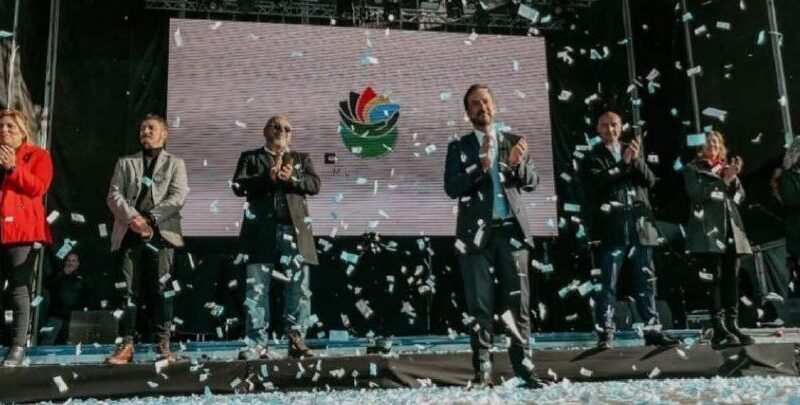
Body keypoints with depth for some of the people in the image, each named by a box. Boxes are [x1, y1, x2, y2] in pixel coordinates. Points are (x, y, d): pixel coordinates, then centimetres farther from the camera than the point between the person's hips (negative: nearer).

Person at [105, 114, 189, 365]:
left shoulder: (175, 163, 14)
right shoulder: (125, 163, 20)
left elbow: (177, 197, 0)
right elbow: (113, 196, 7)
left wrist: (150, 219, -11)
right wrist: (132, 217, -11)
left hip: (161, 233, -2)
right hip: (129, 233, 2)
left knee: (161, 289, -5)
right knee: (128, 290, -1)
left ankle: (164, 346, -2)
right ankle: (126, 346, 2)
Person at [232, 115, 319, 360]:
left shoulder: (301, 158, 19)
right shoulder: (250, 157, 15)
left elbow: (315, 185, 4)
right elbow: (238, 186, 0)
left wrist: (292, 178, -13)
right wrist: (267, 177, -12)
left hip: (293, 229, 2)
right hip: (261, 230, -1)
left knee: (299, 288, 0)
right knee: (256, 289, -2)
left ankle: (296, 340, 8)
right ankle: (256, 345, 2)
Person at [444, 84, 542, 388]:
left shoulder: (513, 141, 12)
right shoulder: (459, 147, 6)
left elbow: (532, 182, 5)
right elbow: (452, 188, -7)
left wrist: (518, 164, -16)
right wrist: (481, 165, -19)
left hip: (511, 230, 1)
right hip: (477, 233, -1)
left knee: (517, 302, 2)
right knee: (480, 305, 2)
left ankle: (523, 366, 8)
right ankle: (482, 371, 8)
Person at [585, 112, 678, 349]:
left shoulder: (632, 151, 17)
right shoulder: (595, 156, 5)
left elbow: (650, 181, 7)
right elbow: (598, 181, -13)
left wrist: (637, 160, -8)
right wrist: (623, 163, -17)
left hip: (640, 225, 4)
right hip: (612, 227, -4)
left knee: (646, 282, 7)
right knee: (608, 284, -3)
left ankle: (652, 330, 14)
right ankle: (605, 333, 1)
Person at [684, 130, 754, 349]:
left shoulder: (726, 167, 22)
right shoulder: (692, 169, 8)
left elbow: (739, 196, 16)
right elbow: (696, 193, -9)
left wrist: (734, 178, -1)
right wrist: (723, 181, -12)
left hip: (731, 229, 5)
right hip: (708, 231, -5)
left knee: (731, 279, 2)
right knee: (715, 279, -10)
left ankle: (732, 326, 5)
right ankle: (719, 330, -12)